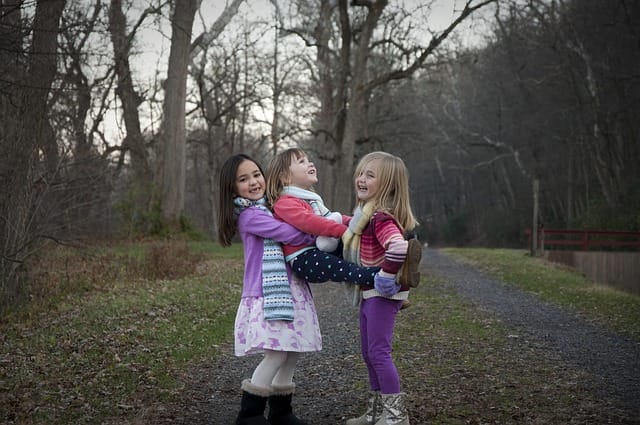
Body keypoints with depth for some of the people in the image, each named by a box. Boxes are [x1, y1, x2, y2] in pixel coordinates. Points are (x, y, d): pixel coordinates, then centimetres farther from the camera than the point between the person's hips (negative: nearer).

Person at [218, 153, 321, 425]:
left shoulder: (270, 208, 17)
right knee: (276, 354, -13)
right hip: (268, 293, -8)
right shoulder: (249, 216, -11)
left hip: (291, 288, 8)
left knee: (292, 352, 8)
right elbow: (290, 234, -19)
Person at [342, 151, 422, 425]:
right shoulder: (365, 213, 10)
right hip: (370, 293, 10)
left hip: (383, 294, -10)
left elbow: (398, 247, -36)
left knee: (378, 352, -7)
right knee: (368, 353, 16)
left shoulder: (380, 217, -22)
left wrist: (386, 278, -27)